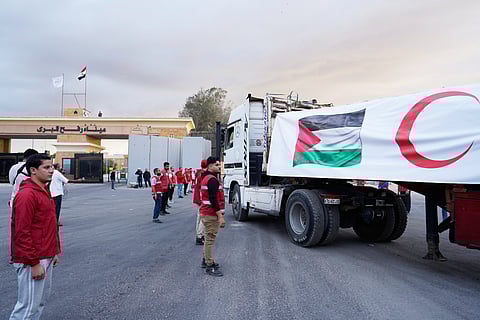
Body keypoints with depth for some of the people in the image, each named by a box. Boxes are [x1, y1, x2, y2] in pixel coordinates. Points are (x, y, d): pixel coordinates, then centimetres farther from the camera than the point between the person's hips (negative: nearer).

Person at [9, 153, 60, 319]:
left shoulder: (44, 191, 12)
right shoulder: (27, 195, -18)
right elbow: (22, 233, -21)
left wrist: (53, 251, 19)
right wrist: (34, 263, -20)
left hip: (45, 257, 9)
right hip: (33, 261, -9)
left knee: (41, 301, 19)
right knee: (29, 306, 1)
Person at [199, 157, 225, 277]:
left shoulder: (206, 178, 16)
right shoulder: (212, 180, -18)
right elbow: (214, 200, -24)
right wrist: (220, 216, -22)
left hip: (206, 213, 11)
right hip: (211, 215, -11)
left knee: (208, 238, 20)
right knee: (210, 239, -5)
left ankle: (206, 260, 32)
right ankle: (210, 267, 1)